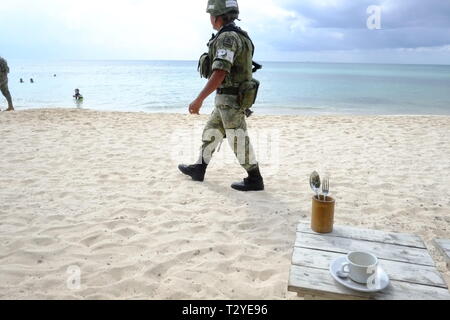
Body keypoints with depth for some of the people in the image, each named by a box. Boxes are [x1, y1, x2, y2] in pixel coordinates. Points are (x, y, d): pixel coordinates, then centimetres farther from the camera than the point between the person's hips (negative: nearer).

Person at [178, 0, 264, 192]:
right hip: (232, 98, 10)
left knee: (238, 141, -2)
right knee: (211, 132, 17)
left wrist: (199, 100, -27)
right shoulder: (236, 36, 14)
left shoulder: (227, 37, -19)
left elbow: (219, 74, -28)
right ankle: (198, 170, 29)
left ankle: (255, 180, 8)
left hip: (229, 99, -10)